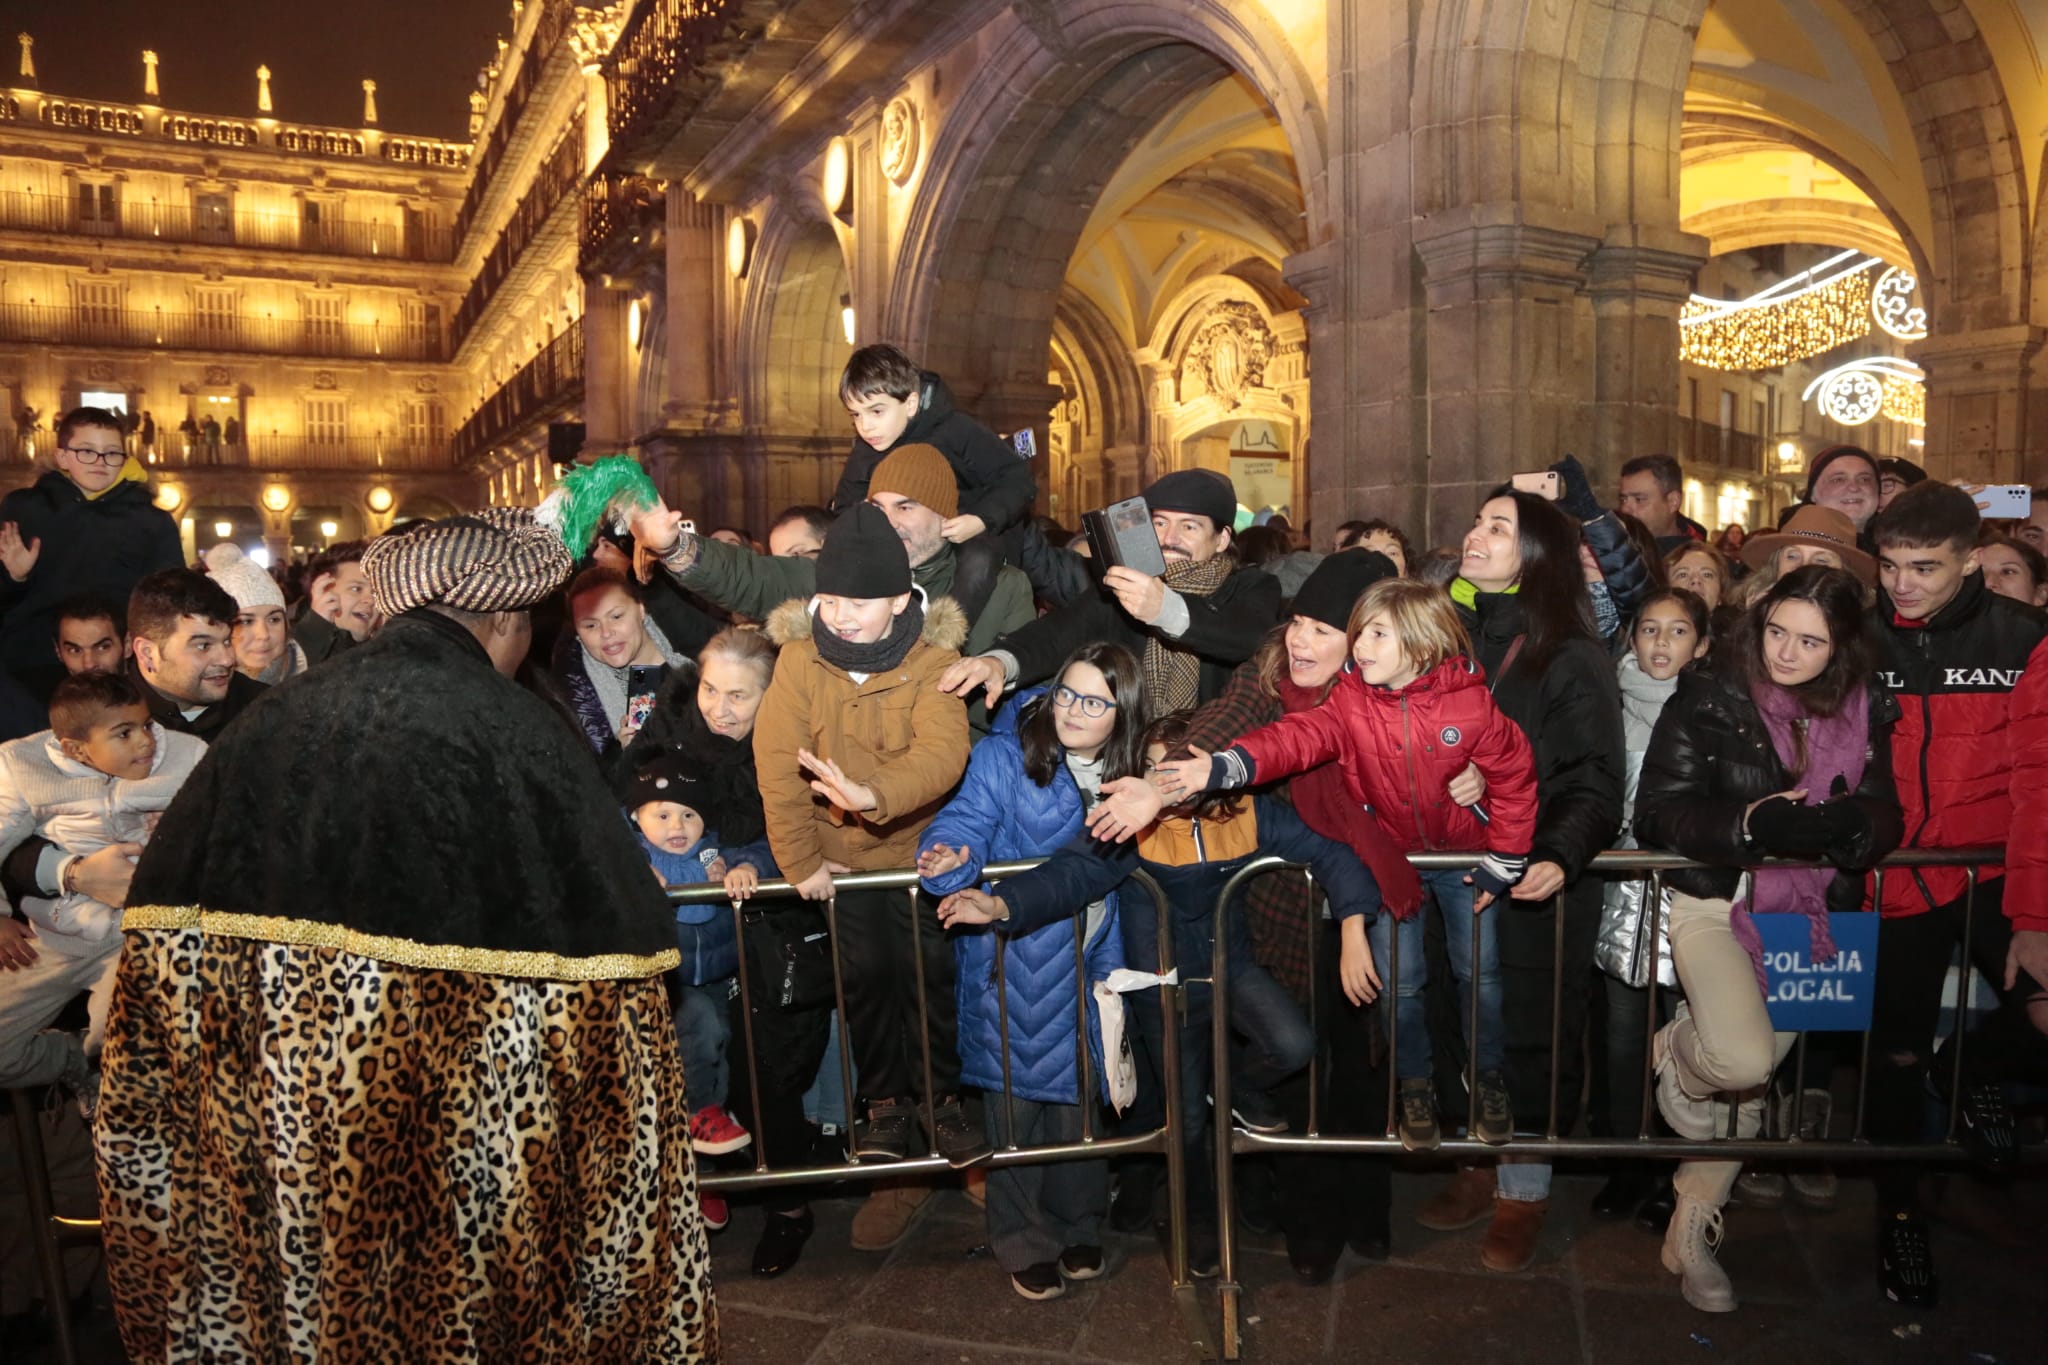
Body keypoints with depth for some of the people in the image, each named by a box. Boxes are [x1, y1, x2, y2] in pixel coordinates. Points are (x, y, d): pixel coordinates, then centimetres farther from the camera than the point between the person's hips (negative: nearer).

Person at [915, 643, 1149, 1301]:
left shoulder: (1127, 778, 4)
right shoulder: (1002, 758, -10)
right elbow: (967, 817, -22)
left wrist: (1113, 966, 8)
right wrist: (951, 856, -44)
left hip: (1084, 969, 4)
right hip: (1012, 969, -3)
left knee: (1078, 1090, 13)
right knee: (1016, 1094, 4)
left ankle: (1077, 1226, 35)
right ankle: (1024, 1242, 24)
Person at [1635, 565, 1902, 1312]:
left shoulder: (1864, 712, 2)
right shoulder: (1708, 700, -10)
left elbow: (1885, 817, 1)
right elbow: (1657, 811, -13)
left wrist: (1845, 825, -23)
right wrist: (1751, 823, -30)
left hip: (1808, 914, 4)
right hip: (1716, 904, -4)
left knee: (1751, 1080, 11)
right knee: (1742, 1060, -26)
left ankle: (1691, 1231, 31)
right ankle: (1674, 1049, 13)